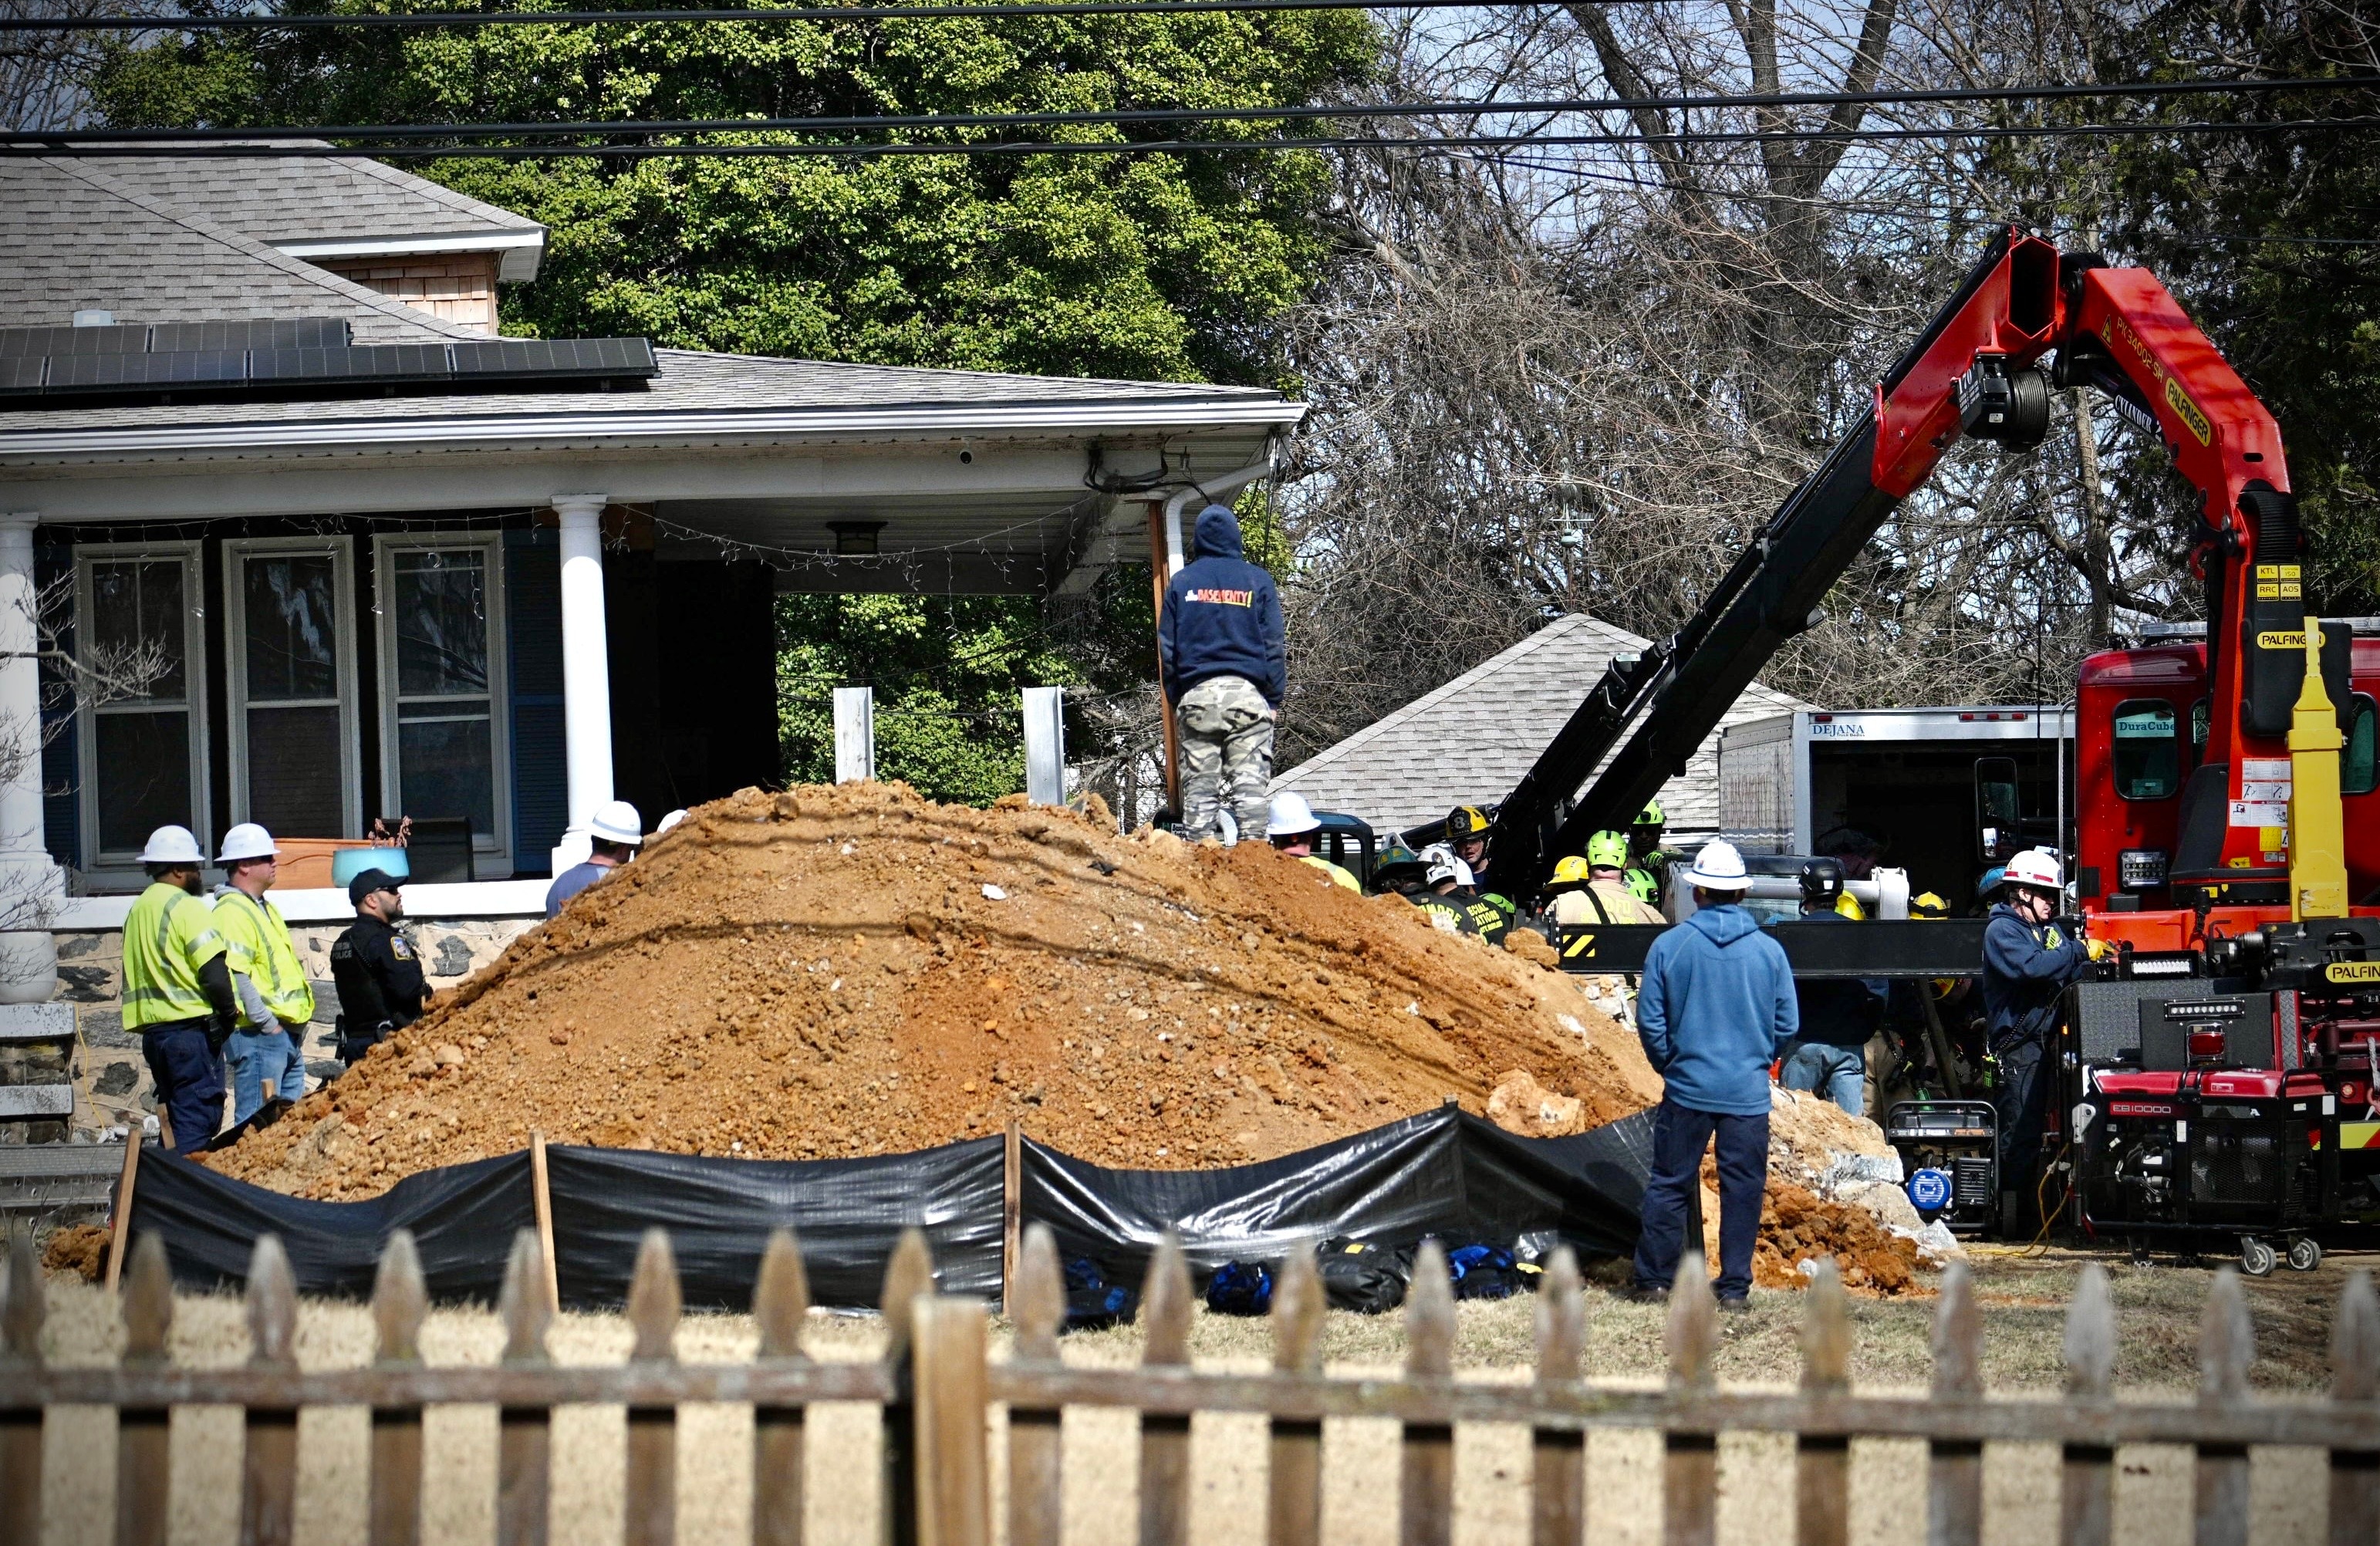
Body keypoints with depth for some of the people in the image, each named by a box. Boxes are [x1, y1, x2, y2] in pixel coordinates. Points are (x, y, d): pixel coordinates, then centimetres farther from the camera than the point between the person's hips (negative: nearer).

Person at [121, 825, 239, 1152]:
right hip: (191, 1028, -8)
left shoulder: (138, 910, 16)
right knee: (197, 1123, -9)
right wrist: (227, 1015, -3)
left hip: (151, 1028, 8)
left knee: (175, 1120, 14)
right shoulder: (187, 908, -10)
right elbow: (215, 974, -17)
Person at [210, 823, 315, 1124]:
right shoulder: (232, 911, -12)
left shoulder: (264, 908, 20)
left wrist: (297, 1027, 18)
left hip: (288, 1036, 10)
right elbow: (234, 975, -21)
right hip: (258, 1035, -10)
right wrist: (267, 1023, -20)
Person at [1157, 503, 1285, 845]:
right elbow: (1273, 646, 4)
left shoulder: (1181, 583, 10)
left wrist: (1175, 699, 14)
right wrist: (1274, 699, 7)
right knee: (1249, 782, -5)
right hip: (1247, 693, -1)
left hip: (1196, 696, 1)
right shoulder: (1257, 580, 5)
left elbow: (1167, 649, 10)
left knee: (1199, 786, 1)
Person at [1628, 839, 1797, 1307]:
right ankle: (1735, 1287, 7)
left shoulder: (1670, 946, -5)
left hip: (1687, 1088, -1)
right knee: (1742, 1189, 6)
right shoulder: (1768, 950, -1)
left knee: (1669, 1184, 9)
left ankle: (1655, 1279, 13)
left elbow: (1649, 1019, -2)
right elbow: (1787, 1023, 4)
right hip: (1748, 1092, 1)